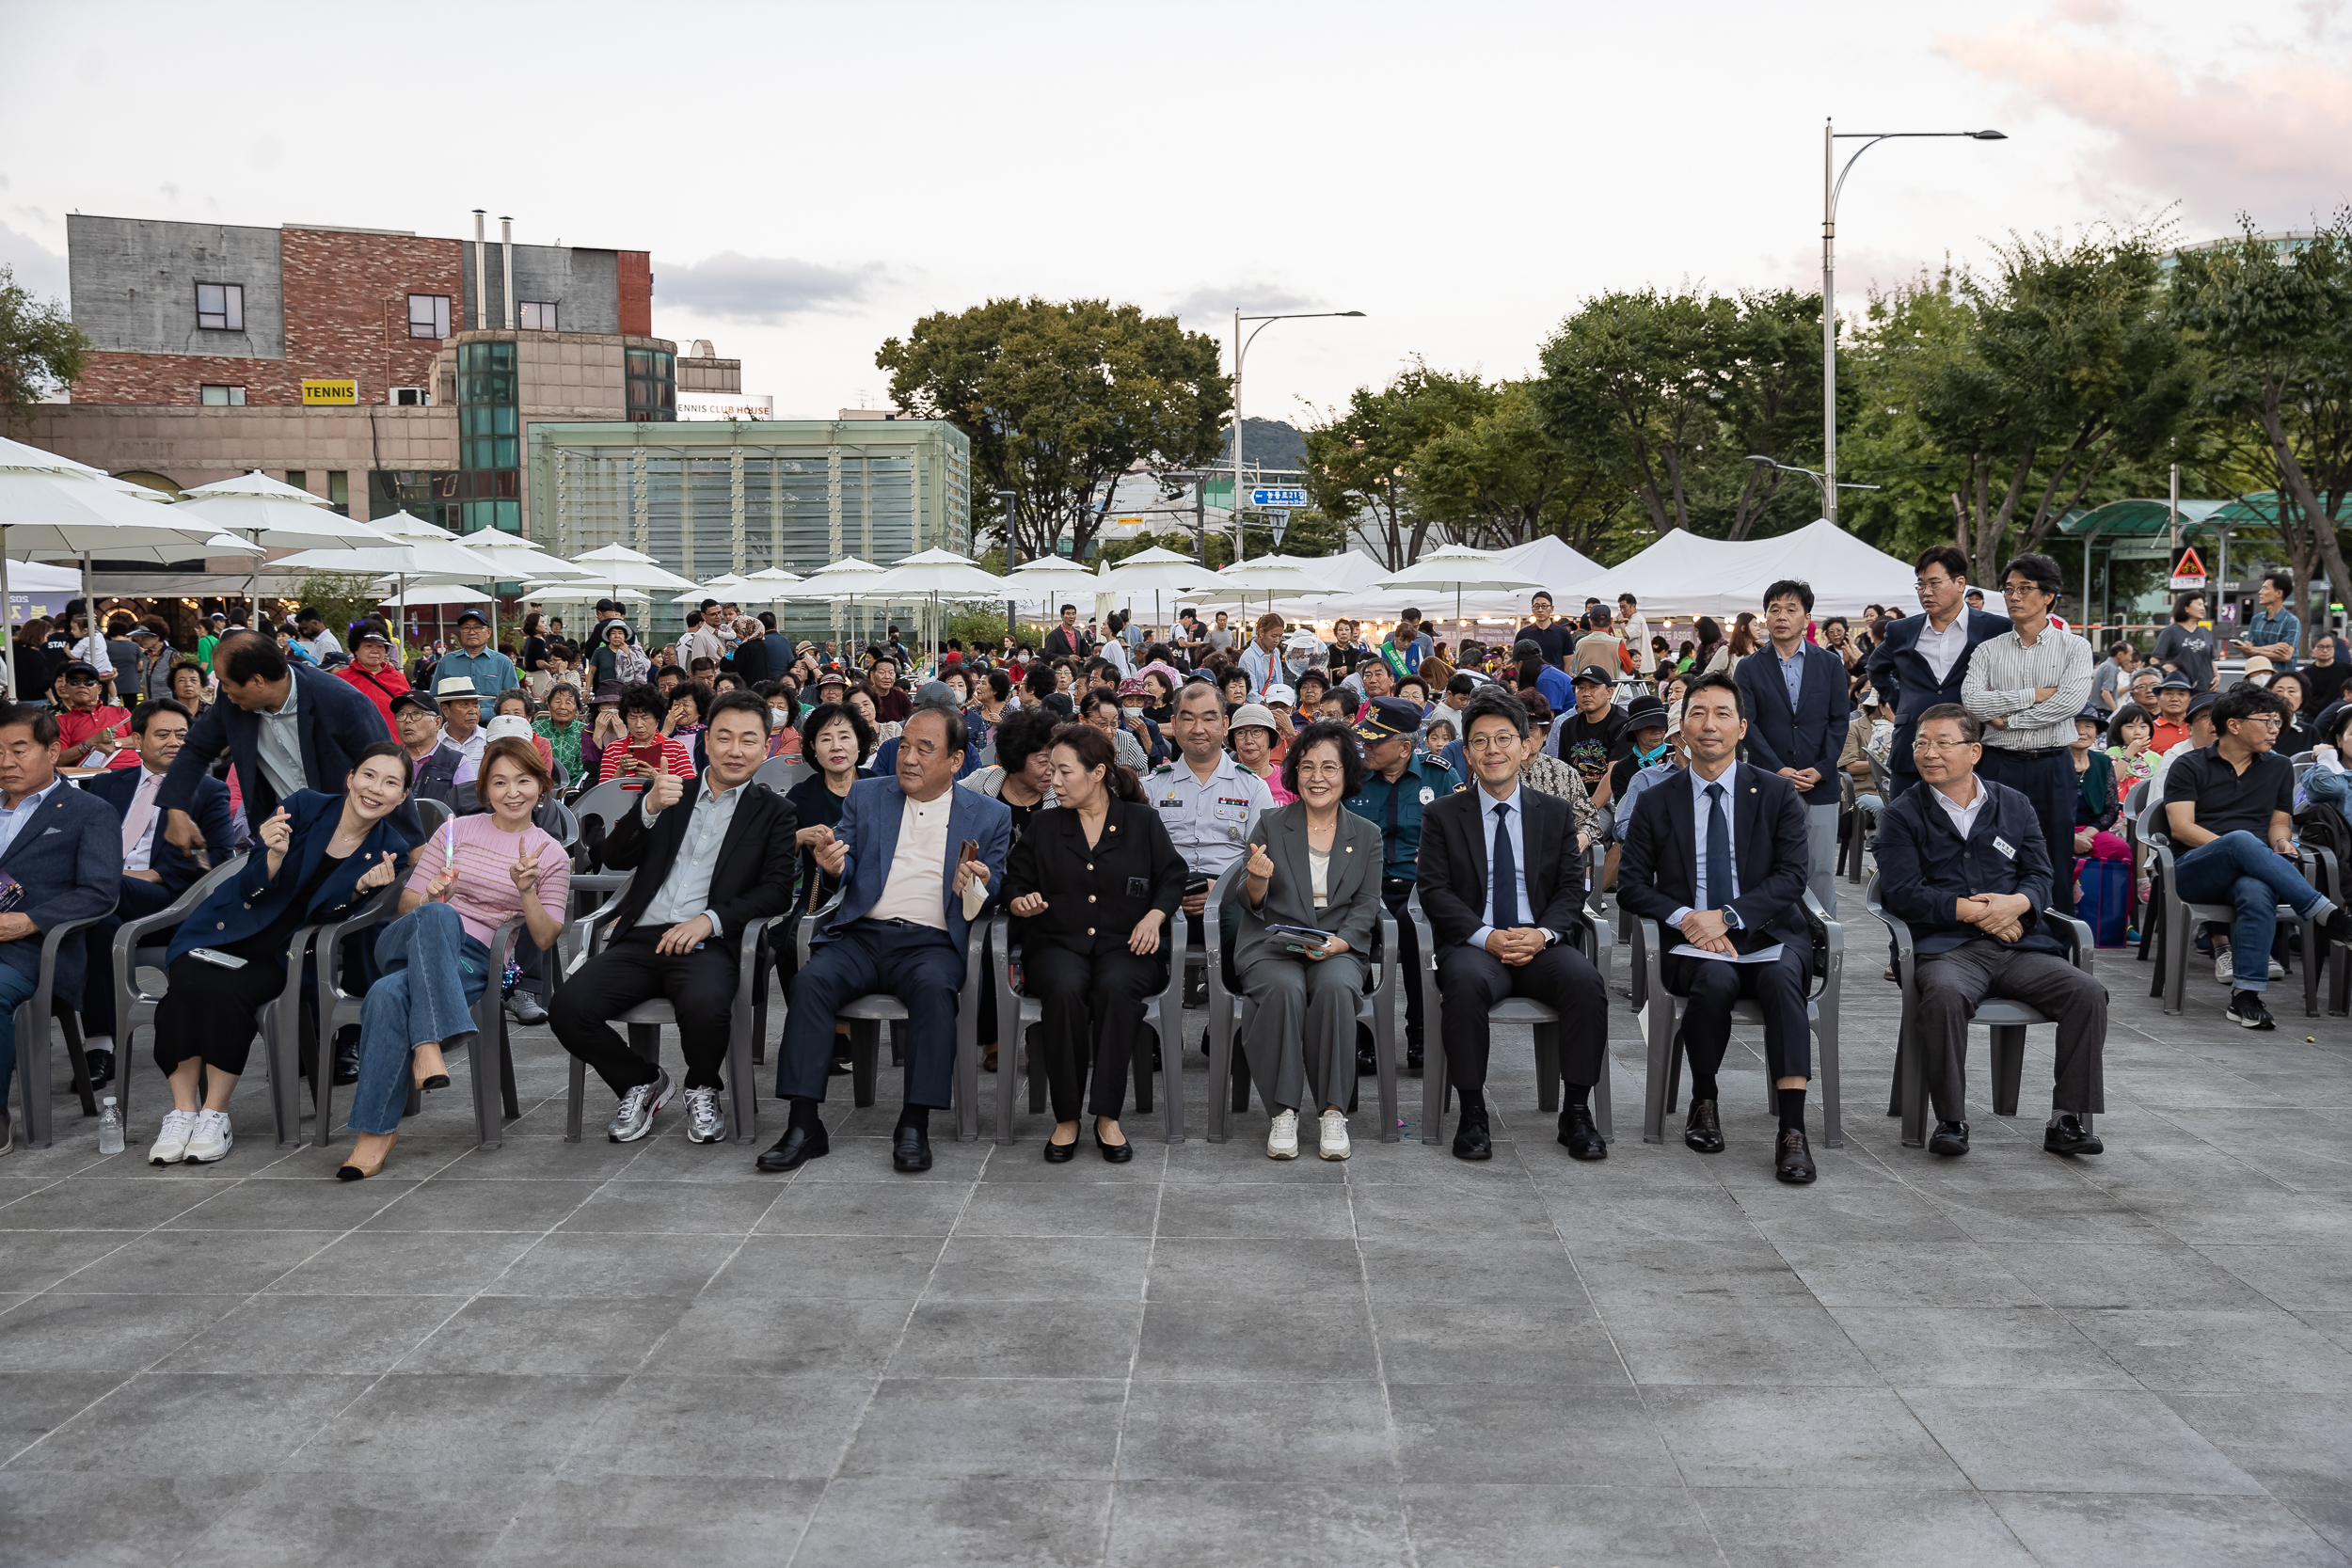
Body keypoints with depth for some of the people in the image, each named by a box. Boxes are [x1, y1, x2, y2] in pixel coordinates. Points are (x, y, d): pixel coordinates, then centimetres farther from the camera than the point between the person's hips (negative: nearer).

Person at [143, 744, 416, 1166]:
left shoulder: (391, 850, -2)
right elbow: (253, 888, -5)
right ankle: (183, 1112, -19)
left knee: (227, 992, -30)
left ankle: (214, 1115, -18)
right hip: (223, 931, 0)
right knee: (189, 986, -29)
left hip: (281, 954, 0)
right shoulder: (304, 806, -5)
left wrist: (362, 887, -21)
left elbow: (322, 916, -3)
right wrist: (275, 855, -26)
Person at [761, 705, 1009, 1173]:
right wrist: (833, 865, -14)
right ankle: (804, 1125, -28)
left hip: (931, 942, -2)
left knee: (935, 989, -35)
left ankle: (914, 1125, -30)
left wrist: (977, 887, -15)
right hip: (861, 935, 2)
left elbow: (993, 896, 9)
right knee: (810, 981, -28)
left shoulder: (989, 815, 13)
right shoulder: (866, 795, 17)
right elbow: (846, 867, 11)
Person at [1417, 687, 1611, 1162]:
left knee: (1586, 980, -30)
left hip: (1540, 944, 2)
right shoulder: (1442, 815, 9)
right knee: (1466, 982, -36)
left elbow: (1572, 889, 8)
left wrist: (1543, 934, -13)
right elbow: (1435, 891, 0)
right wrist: (1487, 937, -15)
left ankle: (1576, 1112, -17)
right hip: (1472, 945, -2)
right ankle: (1472, 1114, -24)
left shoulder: (1556, 813, 15)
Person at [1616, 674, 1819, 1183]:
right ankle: (1704, 1102, -10)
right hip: (1690, 945, 0)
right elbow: (1630, 886, 5)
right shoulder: (1657, 803, 10)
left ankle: (1792, 1131, -37)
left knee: (1781, 975, -34)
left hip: (1767, 936, 0)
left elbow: (1791, 877, -3)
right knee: (1715, 979, -34)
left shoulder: (1778, 794, 7)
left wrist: (1727, 917, -17)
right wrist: (1684, 918, -14)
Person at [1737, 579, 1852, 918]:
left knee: (1821, 871, 1)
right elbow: (1748, 724, -2)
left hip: (1820, 785, 1)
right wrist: (1778, 770, -13)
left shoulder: (1830, 664, 9)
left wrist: (1821, 770, -8)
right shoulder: (1750, 669, 6)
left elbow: (1839, 720, 4)